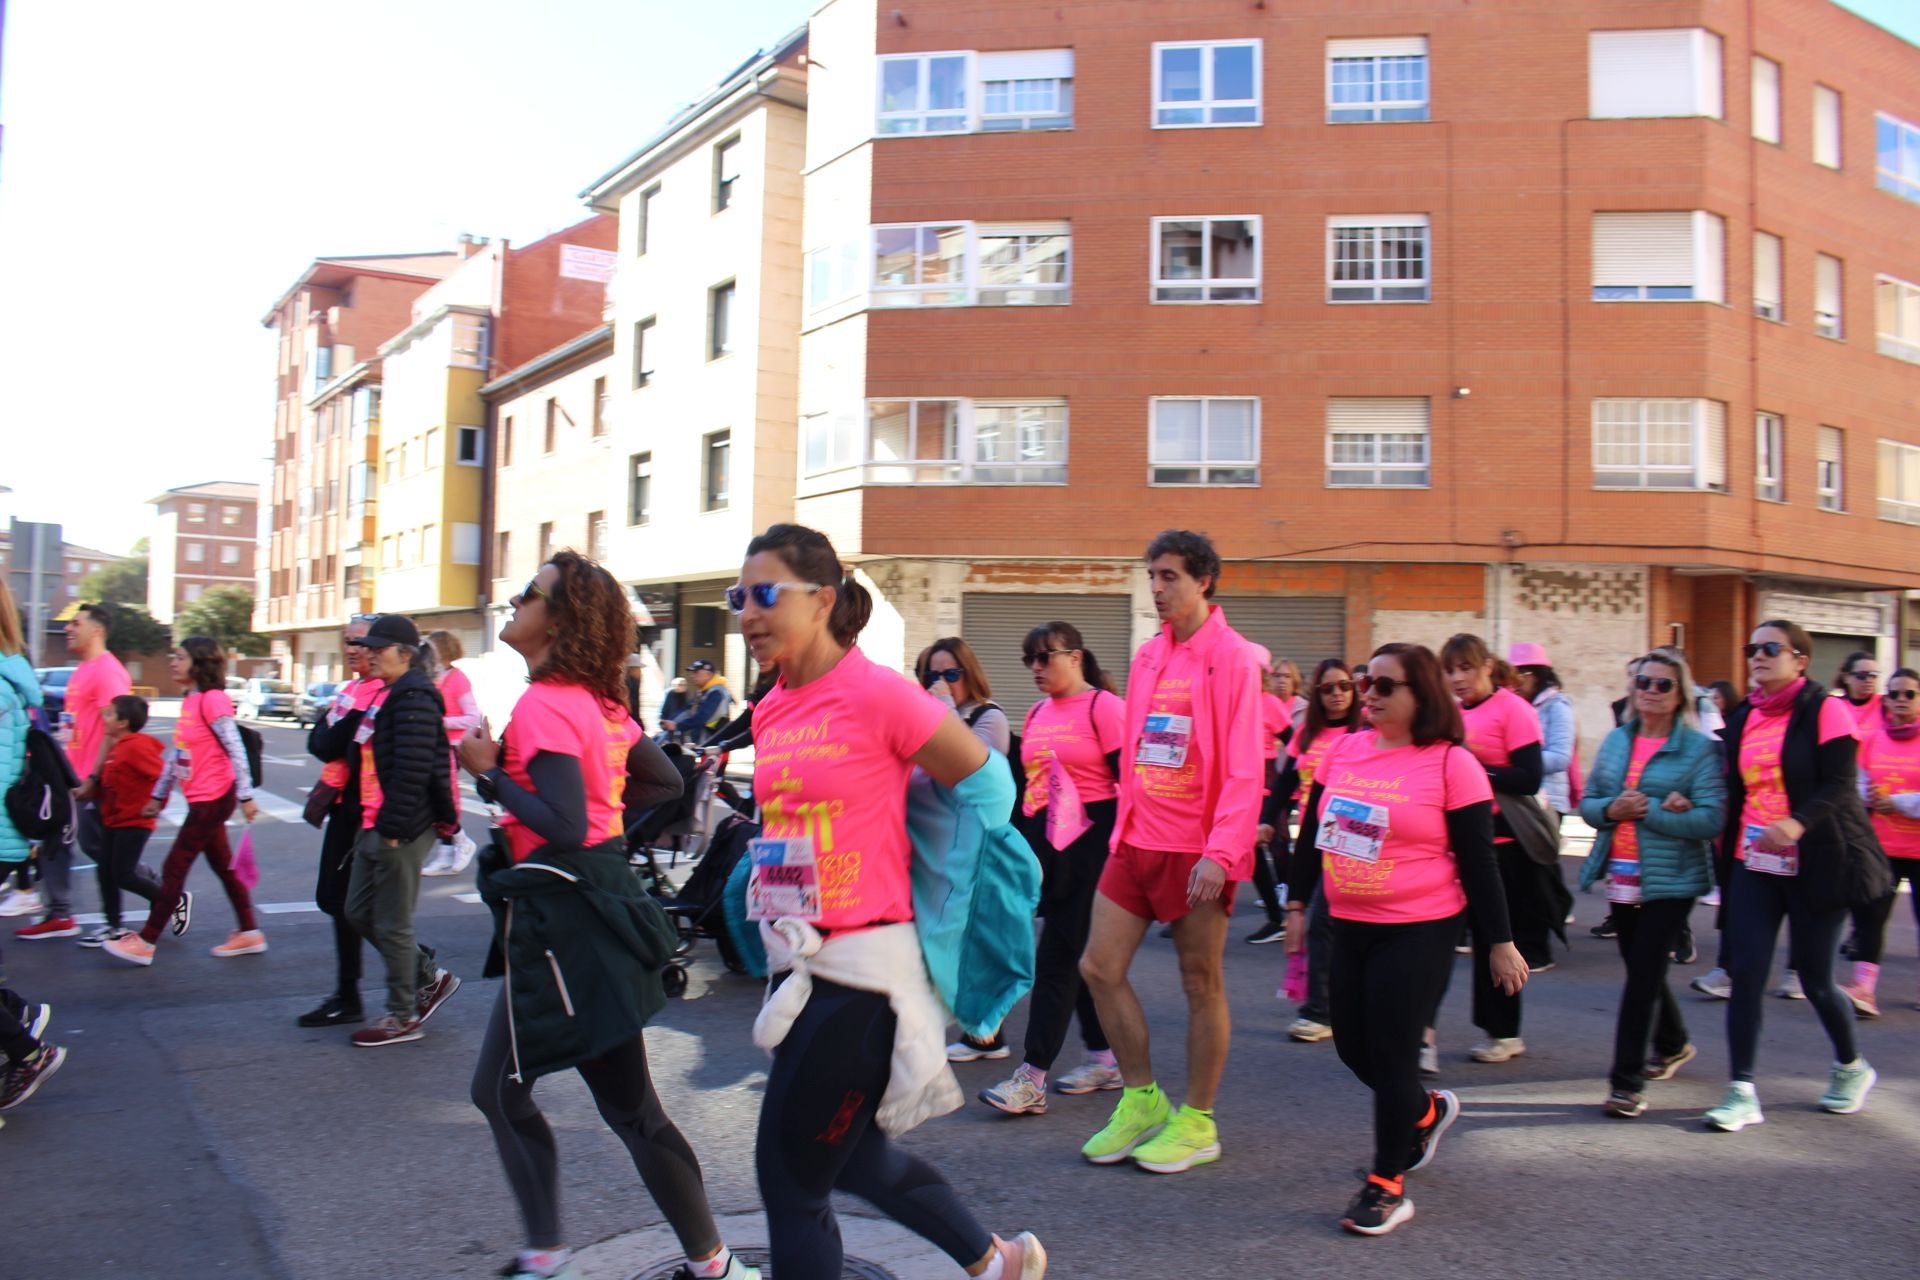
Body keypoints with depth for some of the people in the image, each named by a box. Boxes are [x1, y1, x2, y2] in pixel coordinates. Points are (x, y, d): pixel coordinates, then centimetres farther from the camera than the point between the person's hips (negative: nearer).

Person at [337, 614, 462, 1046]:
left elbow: (412, 769, -24)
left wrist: (393, 828, -23)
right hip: (376, 826, 11)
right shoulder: (389, 695, 15)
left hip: (402, 831, -11)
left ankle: (402, 1017, 15)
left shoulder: (414, 698, -17)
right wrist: (374, 826, 18)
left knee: (391, 925, 0)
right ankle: (431, 977, 28)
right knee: (359, 913, 17)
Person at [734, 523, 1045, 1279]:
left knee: (790, 1181, 1)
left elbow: (981, 786, -8)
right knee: (855, 1159, 22)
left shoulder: (878, 694, -15)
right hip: (798, 961, 8)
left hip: (861, 967, -8)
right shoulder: (771, 711, 7)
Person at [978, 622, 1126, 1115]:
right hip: (1047, 840, 8)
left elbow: (1130, 780, -12)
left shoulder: (1103, 706, -9)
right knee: (1078, 952, 13)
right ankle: (1103, 1060, 24)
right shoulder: (1037, 714, 13)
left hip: (1091, 839, -8)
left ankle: (1032, 1077, -6)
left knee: (1057, 954, -9)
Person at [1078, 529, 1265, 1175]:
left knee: (1200, 982, 4)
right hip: (1137, 838, 7)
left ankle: (1196, 1123, 19)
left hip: (1198, 848, -7)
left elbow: (1244, 769, -15)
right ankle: (1142, 1100, 22)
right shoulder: (1146, 657, 11)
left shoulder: (1233, 658, -9)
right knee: (1100, 966, 5)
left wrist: (1221, 853, -21)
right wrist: (1125, 823, 12)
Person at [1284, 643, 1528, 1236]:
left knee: (1390, 1054, -2)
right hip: (1349, 926, 6)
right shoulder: (1345, 750, 4)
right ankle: (1427, 1112, 43)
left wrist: (1500, 943, -6)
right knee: (1353, 1048, 14)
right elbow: (1311, 830, 13)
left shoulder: (1451, 764, -11)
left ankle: (1387, 1186, 16)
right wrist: (1297, 903, 13)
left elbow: (1478, 863, -8)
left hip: (1418, 931, -6)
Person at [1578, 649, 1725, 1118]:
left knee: (1643, 974, -7)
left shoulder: (1699, 747, -8)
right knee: (1643, 970, 19)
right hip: (1622, 878, 6)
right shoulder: (1616, 741, 8)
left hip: (1669, 880, -6)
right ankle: (1673, 1044, 44)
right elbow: (1588, 803, 8)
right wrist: (1613, 809, -13)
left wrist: (1647, 811, -20)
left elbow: (1711, 818, -17)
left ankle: (1627, 1082, -1)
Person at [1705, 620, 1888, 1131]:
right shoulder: (1742, 718, 10)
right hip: (1754, 862, 5)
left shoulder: (1824, 710, -7)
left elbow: (1841, 787, -16)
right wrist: (1726, 857, 8)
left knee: (1814, 978, 5)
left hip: (1814, 863, -4)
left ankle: (1851, 1067, 33)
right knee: (1745, 974, -4)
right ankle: (1742, 1092, 0)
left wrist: (1797, 824, -32)